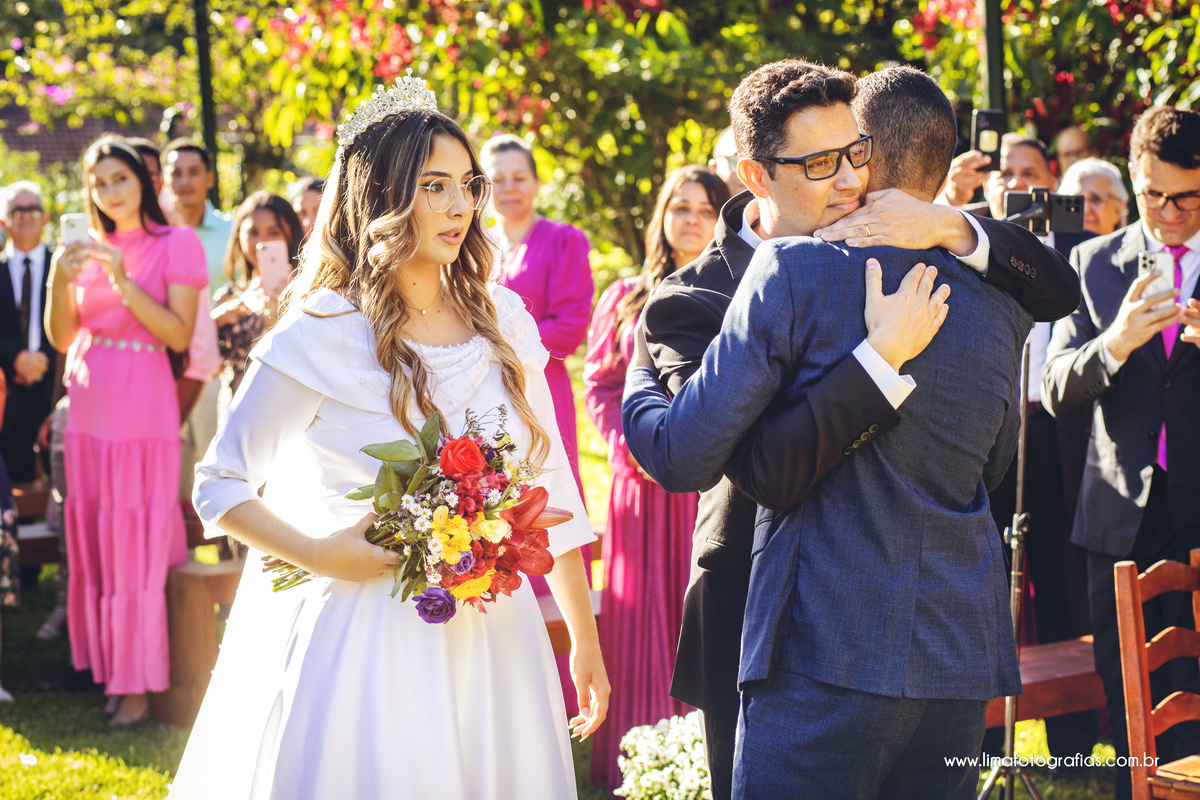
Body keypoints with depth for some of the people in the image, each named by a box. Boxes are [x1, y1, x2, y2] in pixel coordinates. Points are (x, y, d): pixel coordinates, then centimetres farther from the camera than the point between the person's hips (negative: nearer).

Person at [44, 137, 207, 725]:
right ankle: (101, 660, 18)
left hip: (141, 408, -5)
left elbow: (179, 335, -11)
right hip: (88, 409, 5)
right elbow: (61, 337, 7)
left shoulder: (176, 245, -3)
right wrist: (60, 281, -10)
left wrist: (123, 282, -19)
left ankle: (138, 684, 0)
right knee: (91, 537, 8)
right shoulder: (90, 250, 11)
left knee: (135, 542, -4)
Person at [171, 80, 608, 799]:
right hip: (364, 633, -4)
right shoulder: (325, 333, -9)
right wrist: (317, 555, -16)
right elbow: (220, 485, -3)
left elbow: (550, 484, 9)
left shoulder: (502, 321, 4)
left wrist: (585, 640, 11)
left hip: (492, 636, 4)